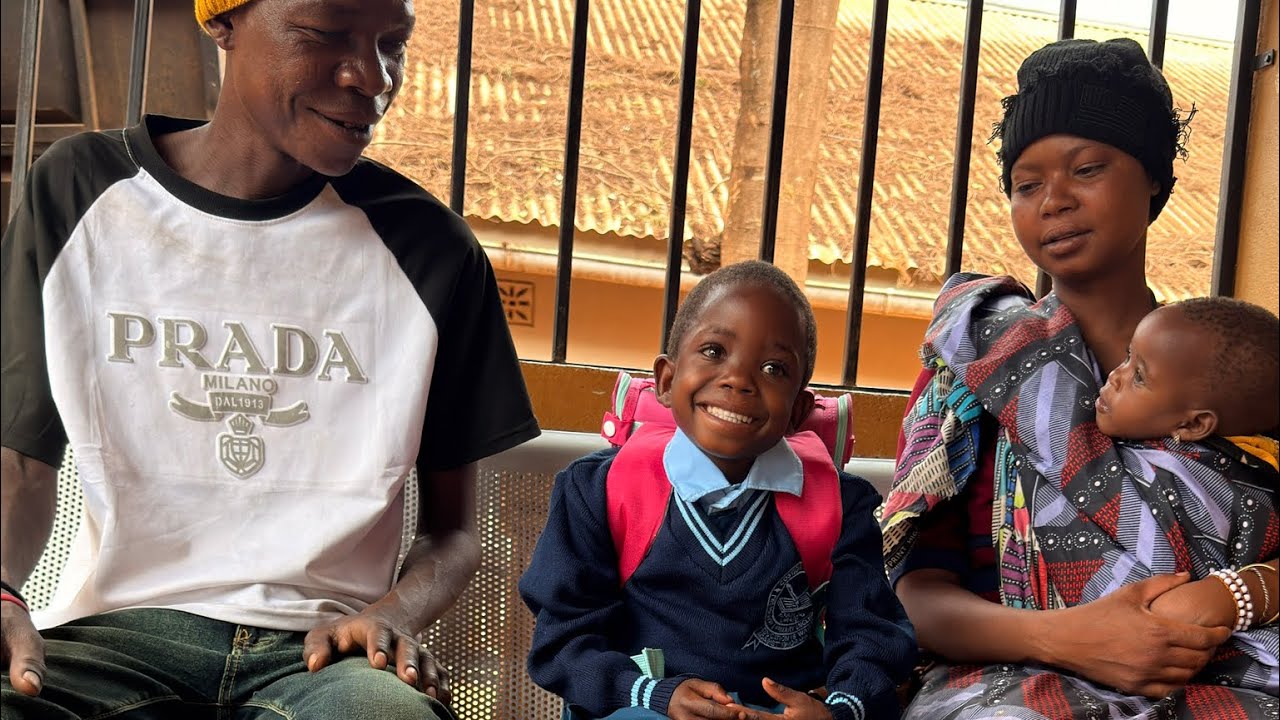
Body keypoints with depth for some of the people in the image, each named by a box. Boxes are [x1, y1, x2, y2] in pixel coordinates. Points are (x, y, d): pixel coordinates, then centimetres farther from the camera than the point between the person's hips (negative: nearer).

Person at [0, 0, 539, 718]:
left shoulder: (429, 247, 5)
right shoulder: (79, 194, 6)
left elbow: (454, 528, 10)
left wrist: (394, 613, -13)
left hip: (326, 643, 0)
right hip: (117, 627, 0)